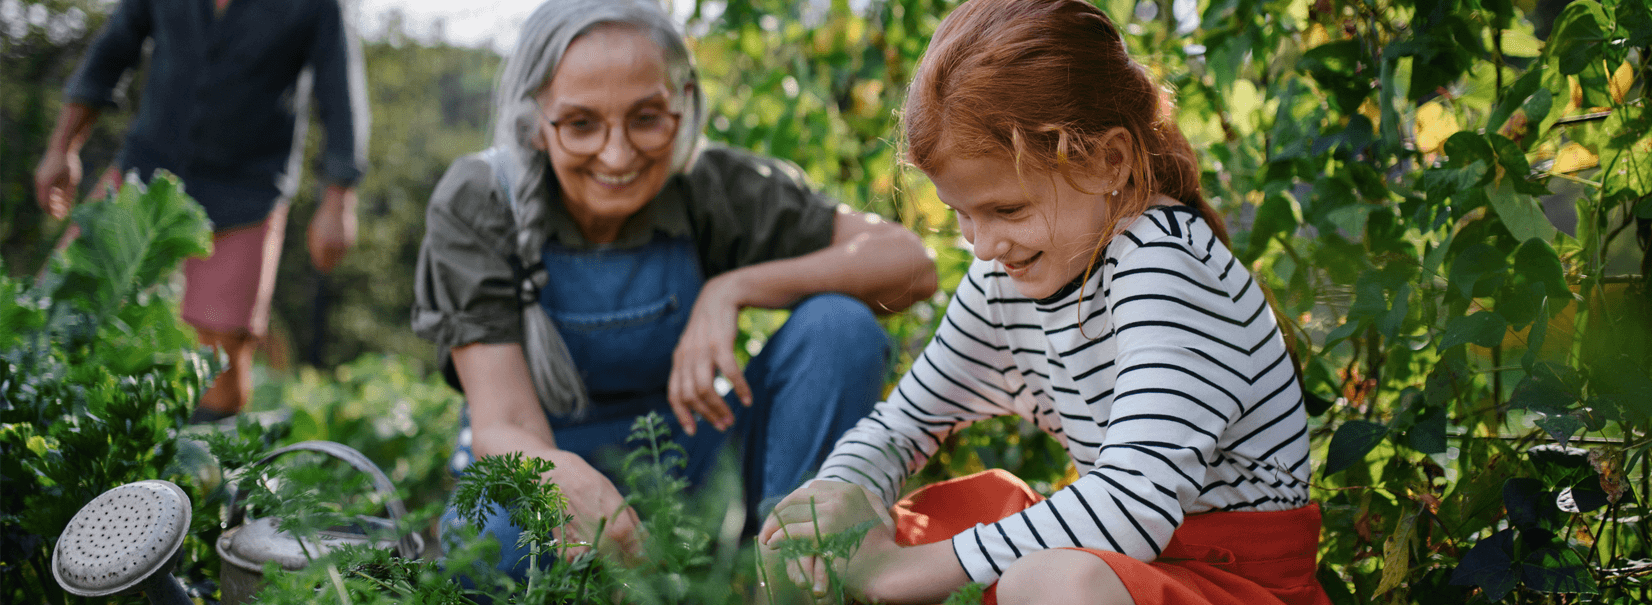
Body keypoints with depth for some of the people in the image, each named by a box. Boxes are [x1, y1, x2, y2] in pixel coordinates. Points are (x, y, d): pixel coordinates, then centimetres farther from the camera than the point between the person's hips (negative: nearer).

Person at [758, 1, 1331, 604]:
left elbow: (1137, 505, -34)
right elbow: (905, 420, 14)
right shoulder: (1005, 277, 2)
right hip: (1109, 550, 8)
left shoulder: (1166, 262, -24)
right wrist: (840, 491, -11)